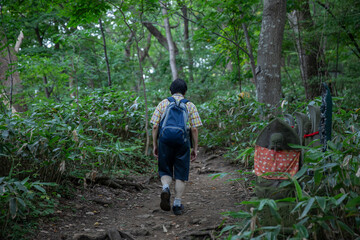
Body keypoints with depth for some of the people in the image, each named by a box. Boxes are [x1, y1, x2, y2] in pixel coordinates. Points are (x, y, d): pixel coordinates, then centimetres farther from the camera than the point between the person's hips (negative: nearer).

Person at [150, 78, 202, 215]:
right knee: (180, 175, 9)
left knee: (165, 171, 15)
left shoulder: (163, 104, 7)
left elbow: (155, 127, 1)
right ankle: (177, 204, 8)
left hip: (165, 142, 1)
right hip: (183, 143, 0)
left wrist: (155, 145, 8)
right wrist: (195, 148, 7)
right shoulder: (190, 106, 6)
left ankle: (165, 188, -14)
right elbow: (194, 129, 1)